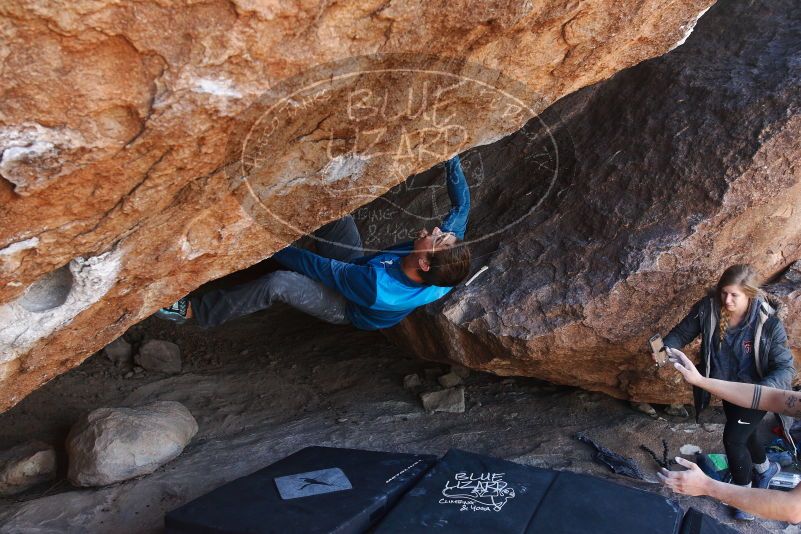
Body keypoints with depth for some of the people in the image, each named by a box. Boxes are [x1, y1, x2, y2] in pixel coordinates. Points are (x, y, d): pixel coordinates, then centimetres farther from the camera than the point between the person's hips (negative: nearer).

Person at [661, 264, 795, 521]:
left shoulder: (768, 323, -30)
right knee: (743, 434, 24)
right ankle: (766, 468, 57)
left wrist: (760, 390, -44)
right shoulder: (708, 307, -21)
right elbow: (683, 331, -9)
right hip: (728, 388, 5)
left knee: (733, 438, -6)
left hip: (756, 392, -5)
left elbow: (786, 368, -26)